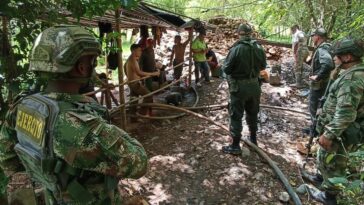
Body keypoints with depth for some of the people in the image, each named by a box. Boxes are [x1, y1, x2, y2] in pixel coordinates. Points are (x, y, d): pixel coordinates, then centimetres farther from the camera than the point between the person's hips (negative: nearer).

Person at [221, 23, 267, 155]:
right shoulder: (259, 48, -2)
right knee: (253, 113, 20)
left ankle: (235, 146, 9)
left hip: (239, 86, -5)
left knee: (236, 115, 3)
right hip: (254, 85, 6)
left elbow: (226, 69, -14)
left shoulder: (236, 49, -18)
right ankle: (253, 139, 36)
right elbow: (263, 66, 10)